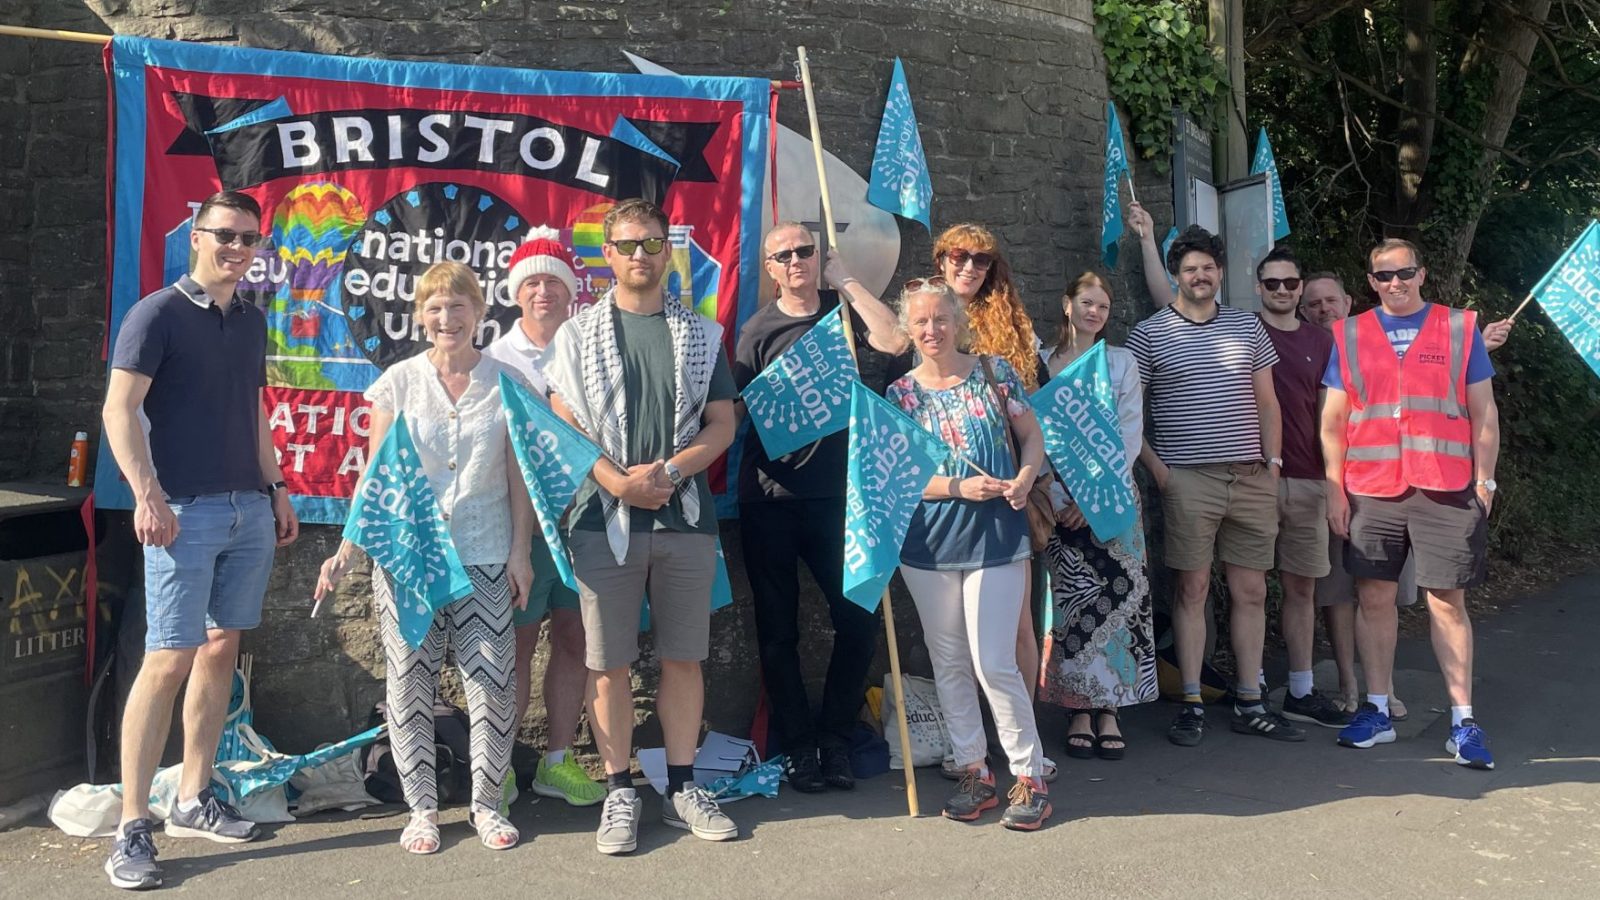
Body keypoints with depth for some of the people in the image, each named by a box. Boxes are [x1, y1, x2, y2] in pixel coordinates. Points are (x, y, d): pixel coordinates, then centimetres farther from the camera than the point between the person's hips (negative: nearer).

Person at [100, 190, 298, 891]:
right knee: (169, 659, -10)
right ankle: (131, 829, -4)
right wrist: (146, 493, -21)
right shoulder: (158, 313, -4)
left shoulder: (252, 322, 16)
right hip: (185, 511, -7)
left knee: (221, 648, 10)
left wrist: (277, 490, 19)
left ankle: (194, 800, 20)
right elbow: (119, 410, -11)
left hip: (249, 510, 7)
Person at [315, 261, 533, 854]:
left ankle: (487, 803, 15)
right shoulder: (397, 383, 2)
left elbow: (518, 477, 5)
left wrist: (520, 553, 0)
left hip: (484, 558, 0)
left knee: (492, 683, -2)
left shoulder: (506, 383, 3)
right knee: (410, 683, 5)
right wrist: (346, 550, -4)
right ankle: (421, 809, 18)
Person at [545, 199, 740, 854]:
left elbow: (721, 425, 5)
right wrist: (618, 481, -14)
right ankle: (620, 794, 13)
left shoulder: (700, 335, 11)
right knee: (609, 663, 2)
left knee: (683, 657, 6)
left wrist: (668, 471, -11)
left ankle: (681, 790, 17)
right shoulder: (578, 334, 7)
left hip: (686, 516, 1)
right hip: (605, 519, -1)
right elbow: (564, 426, 0)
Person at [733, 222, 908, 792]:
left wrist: (846, 280, -6)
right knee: (778, 629, 6)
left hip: (833, 493, 1)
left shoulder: (844, 313, 8)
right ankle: (797, 745, 19)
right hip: (770, 498, -1)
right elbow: (742, 409, 1)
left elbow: (894, 341, -11)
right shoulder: (758, 330, 4)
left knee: (859, 617, 0)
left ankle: (834, 738, 17)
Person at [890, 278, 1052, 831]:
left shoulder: (994, 372, 2)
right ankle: (973, 774, 23)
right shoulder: (900, 393, 2)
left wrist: (1025, 478, -12)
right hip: (929, 543, 3)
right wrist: (961, 488, -14)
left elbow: (1032, 437, 8)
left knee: (993, 664, -7)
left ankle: (1030, 777, 7)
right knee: (948, 664, 9)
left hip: (996, 536, -2)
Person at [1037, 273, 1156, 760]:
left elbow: (1130, 435, 1)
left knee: (1116, 597, -4)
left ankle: (1108, 711, 2)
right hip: (1060, 499, 0)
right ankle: (1079, 712, 4)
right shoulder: (1042, 363, 10)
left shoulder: (1121, 362, 10)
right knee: (1069, 601, -3)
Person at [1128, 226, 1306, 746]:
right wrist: (1154, 465, -7)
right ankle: (1191, 705, 6)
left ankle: (1250, 704, 14)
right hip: (1187, 480, -3)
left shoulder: (1247, 327, 13)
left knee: (1251, 592, 6)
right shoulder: (1149, 334, 2)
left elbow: (1266, 401, 15)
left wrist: (1273, 460, 6)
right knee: (1193, 589, -1)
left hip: (1251, 479, 4)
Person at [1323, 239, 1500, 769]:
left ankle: (1463, 721, 9)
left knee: (1448, 601, 1)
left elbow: (1484, 414, 7)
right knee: (1374, 596, 5)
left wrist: (1485, 481, 0)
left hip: (1445, 488, -1)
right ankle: (1377, 711, 16)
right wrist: (1335, 487, 2)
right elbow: (1333, 420, 8)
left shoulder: (1459, 328, 6)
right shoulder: (1350, 336, 9)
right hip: (1370, 490, 2)